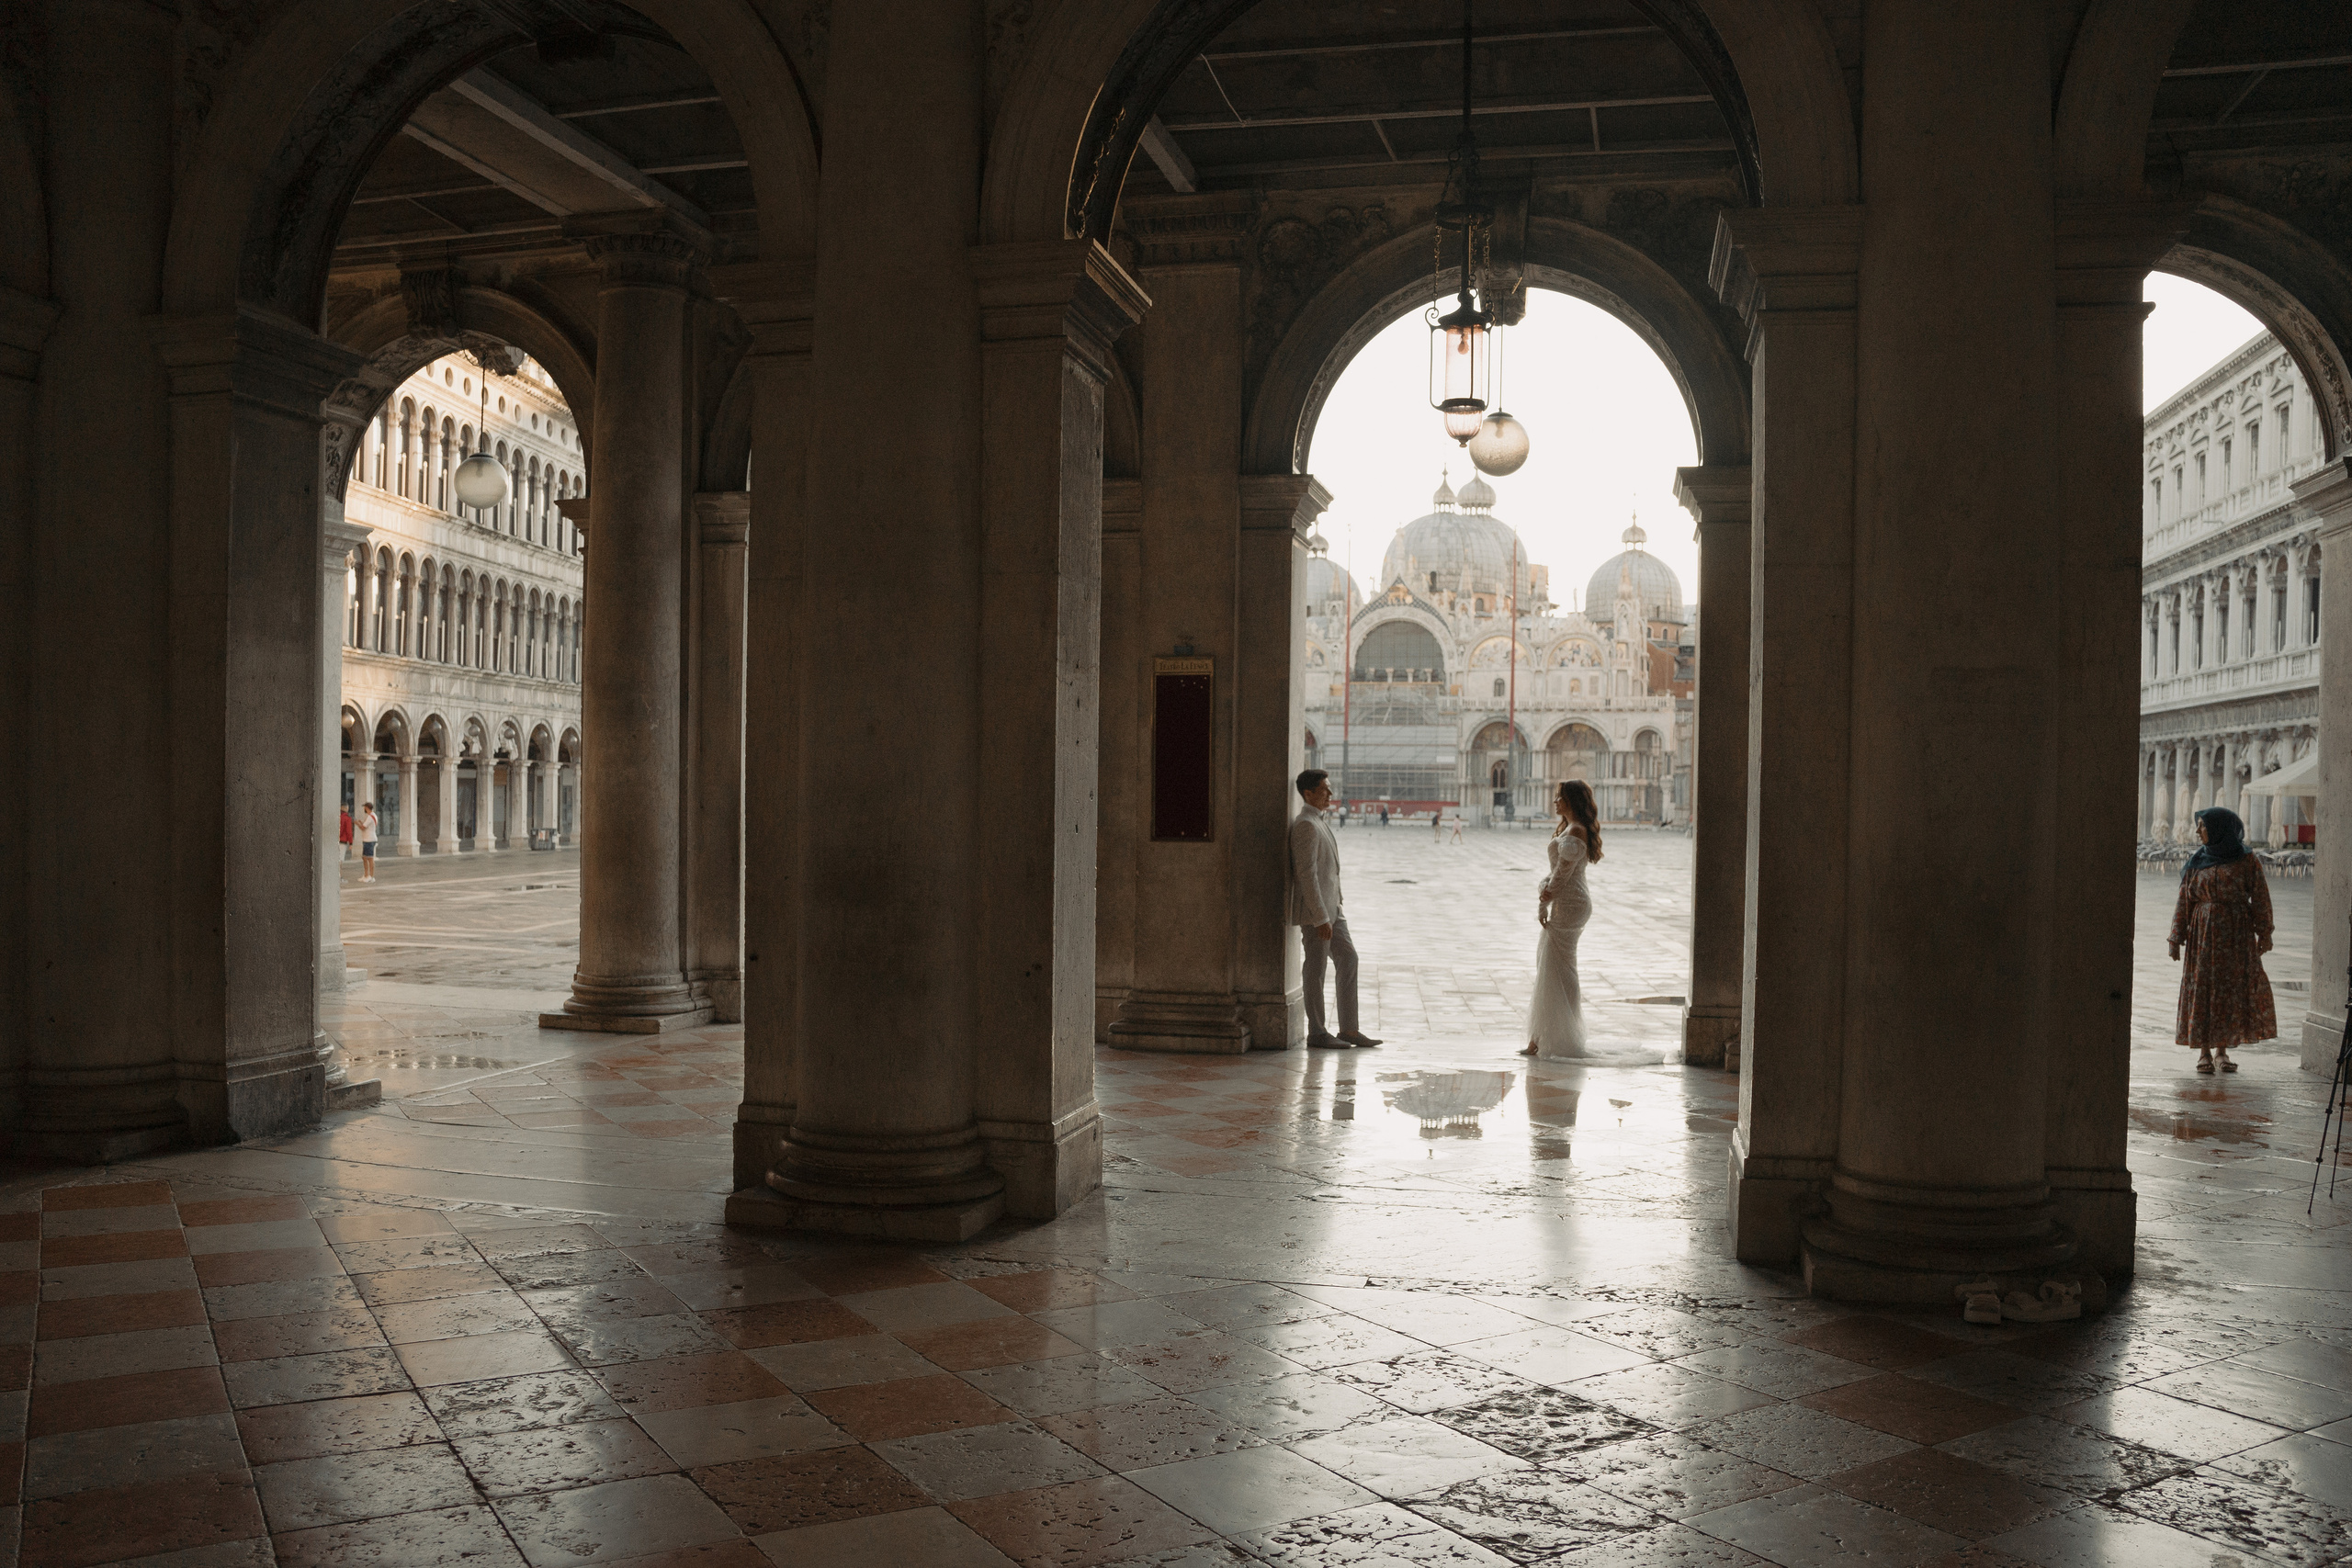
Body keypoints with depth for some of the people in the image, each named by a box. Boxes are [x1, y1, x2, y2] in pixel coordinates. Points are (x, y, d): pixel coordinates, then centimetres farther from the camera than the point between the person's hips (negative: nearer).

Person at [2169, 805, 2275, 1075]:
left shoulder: (2246, 860, 0)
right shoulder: (2196, 862, 6)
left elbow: (2260, 898, 1)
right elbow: (2184, 901, 6)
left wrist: (2264, 934, -5)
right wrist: (2176, 938, 1)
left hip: (2236, 934, -2)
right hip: (2203, 933, 2)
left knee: (2233, 989, 0)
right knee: (2201, 989, -1)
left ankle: (2221, 1050, 9)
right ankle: (2204, 1052, 5)